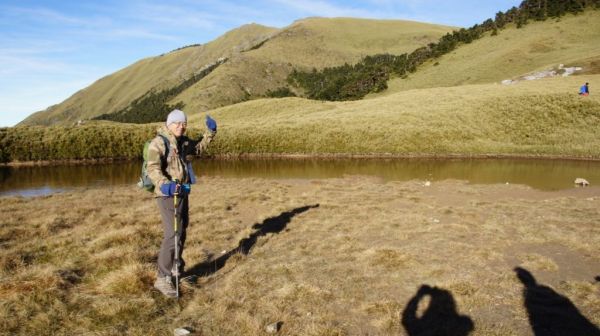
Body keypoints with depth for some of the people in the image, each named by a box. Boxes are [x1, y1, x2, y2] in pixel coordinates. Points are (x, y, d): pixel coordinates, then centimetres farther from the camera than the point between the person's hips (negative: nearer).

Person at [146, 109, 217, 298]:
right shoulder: (159, 142, -14)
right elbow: (152, 168, -25)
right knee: (172, 235, -14)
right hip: (168, 195, -9)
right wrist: (164, 184, -41)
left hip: (182, 193, 9)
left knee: (181, 232, 20)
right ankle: (163, 279, -6)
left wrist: (210, 132, 17)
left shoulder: (184, 142, 11)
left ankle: (177, 268, 38)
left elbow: (199, 148, 30)